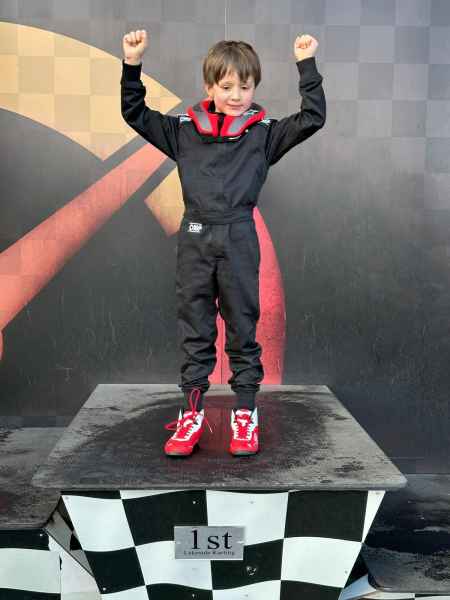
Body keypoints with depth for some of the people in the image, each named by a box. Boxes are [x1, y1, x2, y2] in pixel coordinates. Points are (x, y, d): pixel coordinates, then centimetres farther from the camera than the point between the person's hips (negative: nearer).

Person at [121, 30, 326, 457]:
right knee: (194, 330, 8)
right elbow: (136, 114, 10)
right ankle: (192, 413, 18)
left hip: (239, 240, -1)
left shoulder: (263, 133, 5)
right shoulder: (184, 129, 8)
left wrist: (306, 64, -4)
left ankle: (245, 413, 17)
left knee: (242, 328, 6)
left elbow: (312, 118, -1)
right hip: (194, 239, 2)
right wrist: (132, 64, 0)